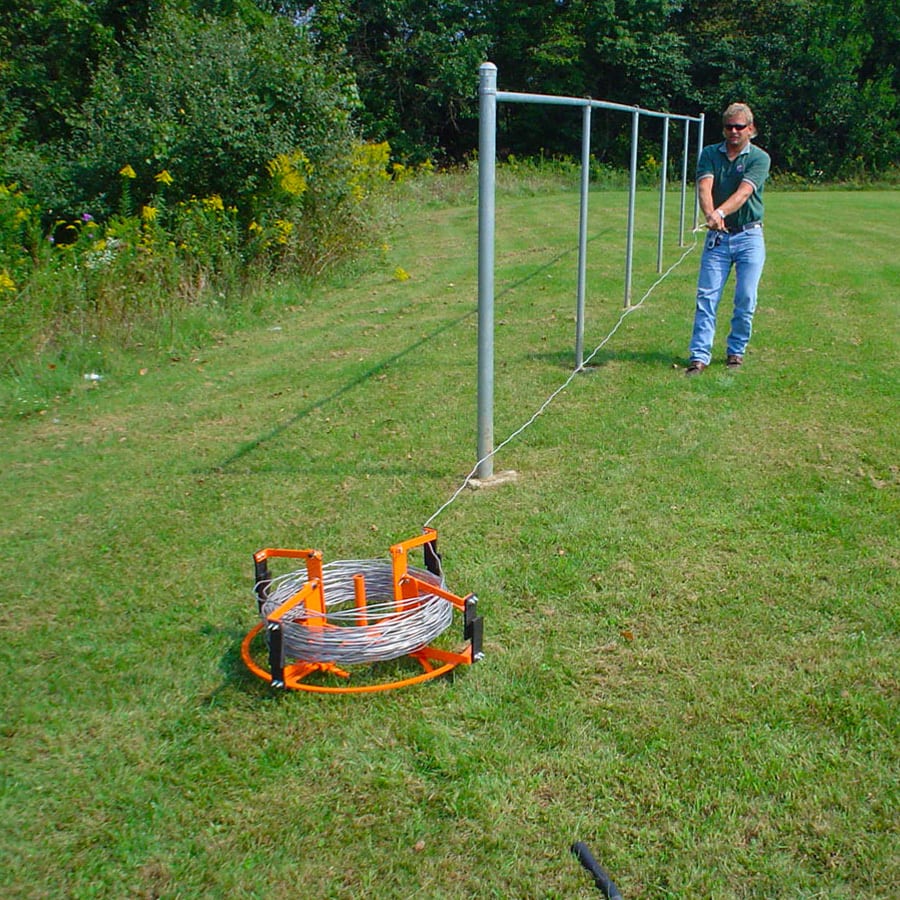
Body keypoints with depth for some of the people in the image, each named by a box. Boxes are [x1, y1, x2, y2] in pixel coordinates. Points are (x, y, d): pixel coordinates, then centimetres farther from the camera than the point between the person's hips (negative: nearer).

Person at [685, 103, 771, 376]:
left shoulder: (759, 158, -2)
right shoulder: (710, 154, 4)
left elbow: (744, 192, -19)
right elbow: (704, 187, -14)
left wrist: (720, 212, -38)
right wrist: (709, 214, -35)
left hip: (749, 237, -1)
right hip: (717, 237, 1)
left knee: (745, 301, 2)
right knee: (706, 297, -5)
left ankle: (736, 351, 18)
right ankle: (699, 355, -3)